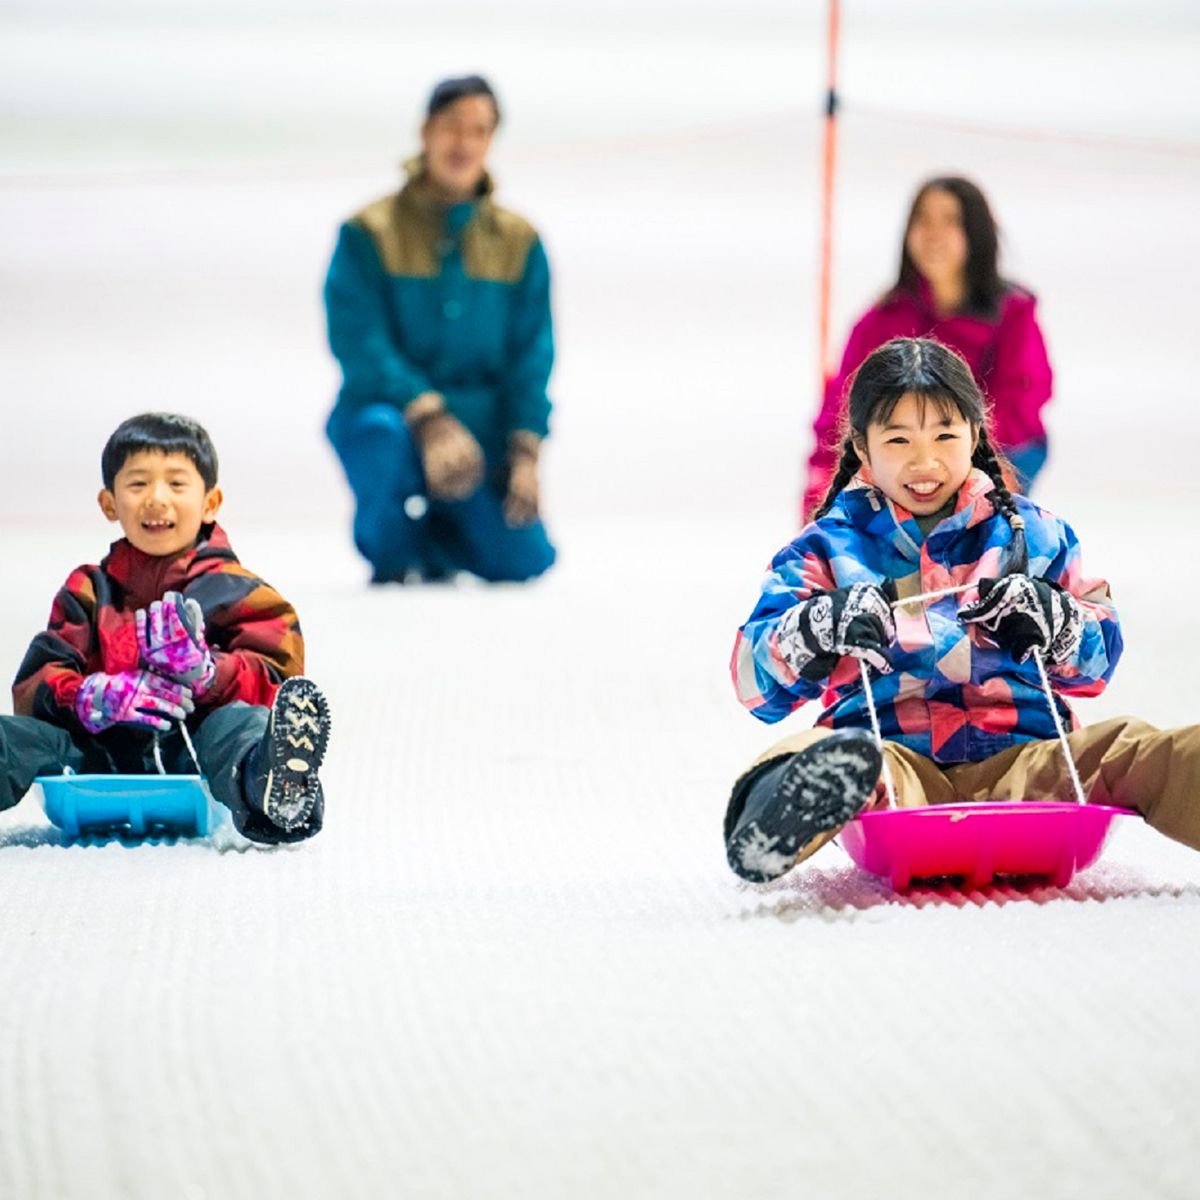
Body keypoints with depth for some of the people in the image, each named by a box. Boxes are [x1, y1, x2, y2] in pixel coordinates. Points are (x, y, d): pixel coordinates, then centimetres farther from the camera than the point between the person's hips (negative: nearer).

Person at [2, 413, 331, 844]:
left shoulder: (241, 595, 14)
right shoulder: (88, 593, 21)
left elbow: (271, 684, -1)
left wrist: (205, 672, -23)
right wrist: (92, 697, -16)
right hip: (102, 754, 3)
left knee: (238, 722, -36)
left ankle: (271, 791, -74)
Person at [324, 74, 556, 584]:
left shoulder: (518, 241, 6)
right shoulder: (369, 232, -5)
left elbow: (532, 356, 3)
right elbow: (359, 346, -15)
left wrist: (525, 452, -11)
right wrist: (431, 419, -28)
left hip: (478, 432, 3)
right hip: (390, 409, -3)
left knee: (525, 559, -16)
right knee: (383, 433, -40)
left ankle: (435, 534, 20)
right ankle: (388, 551, -6)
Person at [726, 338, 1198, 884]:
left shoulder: (1031, 535, 21)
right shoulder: (827, 548, 16)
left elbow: (1102, 653, 21)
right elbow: (756, 675, 6)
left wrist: (1053, 624, -2)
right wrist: (819, 631, -15)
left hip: (1017, 756, 3)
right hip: (895, 753, -3)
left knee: (1129, 752, -28)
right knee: (840, 761, -40)